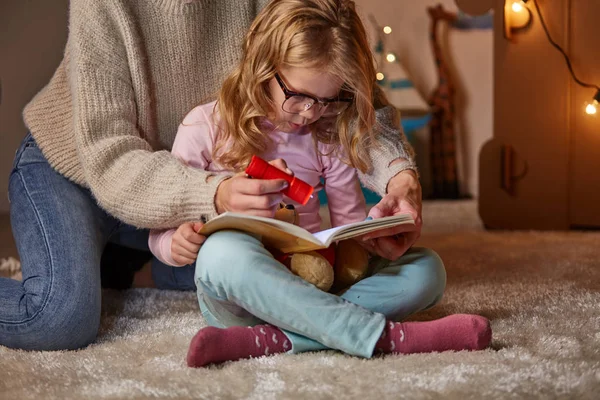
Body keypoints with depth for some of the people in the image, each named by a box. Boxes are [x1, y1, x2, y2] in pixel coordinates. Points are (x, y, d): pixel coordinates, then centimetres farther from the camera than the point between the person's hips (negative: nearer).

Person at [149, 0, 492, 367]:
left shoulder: (330, 138, 9)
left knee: (426, 269, -16)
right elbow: (162, 232, 2)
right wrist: (177, 244, -22)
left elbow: (350, 226, 13)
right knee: (222, 251, -38)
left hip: (311, 284, 4)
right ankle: (387, 335, -39)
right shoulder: (206, 127, -1)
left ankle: (271, 339, -34)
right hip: (236, 295, -4)